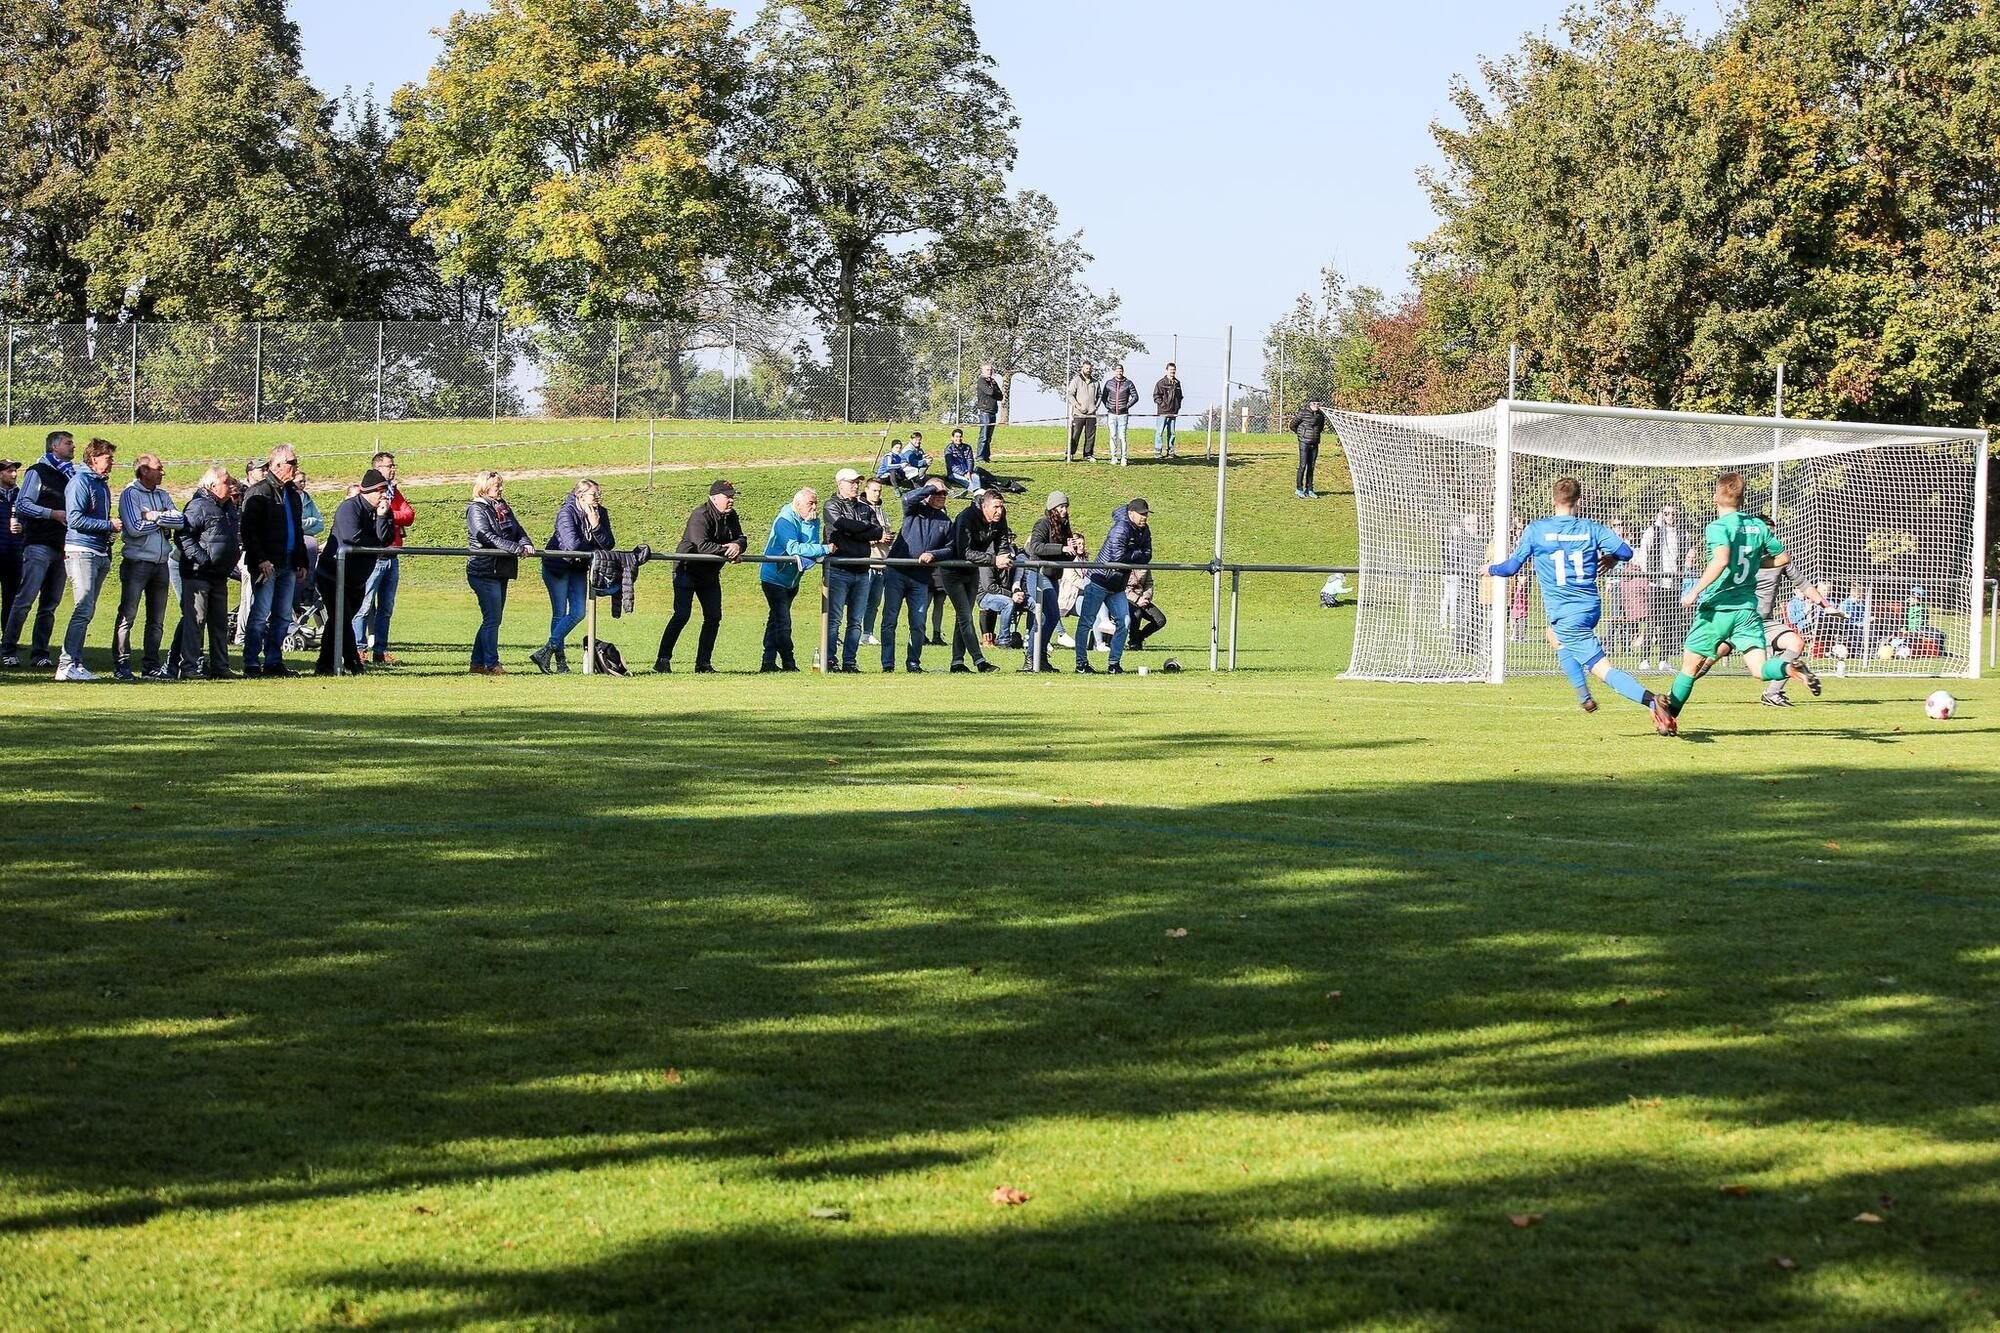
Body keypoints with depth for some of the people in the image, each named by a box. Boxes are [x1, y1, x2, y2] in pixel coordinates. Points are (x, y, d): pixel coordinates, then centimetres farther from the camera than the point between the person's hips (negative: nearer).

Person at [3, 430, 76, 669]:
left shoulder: (70, 474, 18)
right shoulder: (38, 472, -2)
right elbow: (22, 504, -9)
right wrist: (53, 514, -15)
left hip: (60, 547, 7)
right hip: (39, 544, -7)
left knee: (50, 603, 5)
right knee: (26, 599, -10)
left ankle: (40, 653, 7)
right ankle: (8, 651, -6)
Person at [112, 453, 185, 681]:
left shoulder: (162, 496, 15)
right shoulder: (130, 494, -4)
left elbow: (180, 521, 1)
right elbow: (135, 528, -16)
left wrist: (154, 517, -11)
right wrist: (163, 520, -4)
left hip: (160, 563, 7)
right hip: (137, 562, -7)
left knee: (157, 619, 9)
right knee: (127, 615, -6)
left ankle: (151, 665, 14)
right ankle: (121, 665, -4)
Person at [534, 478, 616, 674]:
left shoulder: (601, 513, -4)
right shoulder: (567, 513, -22)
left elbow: (610, 544, -9)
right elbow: (572, 544, -32)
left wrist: (596, 526, -25)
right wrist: (595, 549, -16)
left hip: (578, 568, 6)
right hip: (557, 566, -6)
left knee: (578, 613, -2)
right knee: (560, 613, -5)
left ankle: (547, 651, 2)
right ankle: (560, 660, 0)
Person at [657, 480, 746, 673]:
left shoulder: (731, 516, 4)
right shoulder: (700, 516, -21)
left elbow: (742, 539, 1)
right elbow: (702, 545, -33)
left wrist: (736, 546, -22)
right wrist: (727, 551, -30)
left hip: (710, 575, 8)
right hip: (687, 571, -8)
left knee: (714, 617, 3)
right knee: (682, 616, -13)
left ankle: (703, 663, 9)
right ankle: (663, 660, -9)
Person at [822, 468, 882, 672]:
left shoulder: (866, 508, 18)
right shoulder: (832, 506, 4)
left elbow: (878, 531, 3)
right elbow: (843, 524, -15)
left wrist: (854, 531, -7)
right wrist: (868, 529, -2)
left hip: (861, 570, 5)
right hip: (838, 569, -5)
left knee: (855, 621, 5)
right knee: (834, 619, -7)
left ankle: (849, 661, 8)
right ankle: (830, 661, -6)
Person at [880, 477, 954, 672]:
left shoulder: (946, 523, 13)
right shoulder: (915, 510, 6)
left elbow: (950, 550, 6)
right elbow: (908, 498, -16)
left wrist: (932, 555, -12)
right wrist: (932, 487, -9)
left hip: (922, 579, 2)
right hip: (897, 573, -2)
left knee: (918, 624, 3)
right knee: (889, 620, -4)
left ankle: (913, 663, 14)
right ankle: (887, 664, 0)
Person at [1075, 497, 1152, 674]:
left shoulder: (1144, 531, 5)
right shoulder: (1121, 528, -20)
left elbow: (1147, 557, 1)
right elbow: (1118, 556, -29)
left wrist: (1129, 557, -16)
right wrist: (1137, 554, -13)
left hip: (1118, 586, 8)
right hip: (1099, 581, -8)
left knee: (1124, 622, 2)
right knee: (1086, 621, -2)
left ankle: (1114, 663, 9)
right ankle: (1081, 662, 4)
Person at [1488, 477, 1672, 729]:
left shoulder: (1535, 530, -4)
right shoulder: (1591, 529, 2)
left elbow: (1512, 567, 1)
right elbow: (1625, 551, -5)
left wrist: (1491, 569, 23)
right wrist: (1611, 559, 19)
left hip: (1566, 615, -6)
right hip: (1591, 608, 6)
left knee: (1603, 669, -11)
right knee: (1556, 637, 34)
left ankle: (1650, 700, -30)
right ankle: (1584, 697, 27)